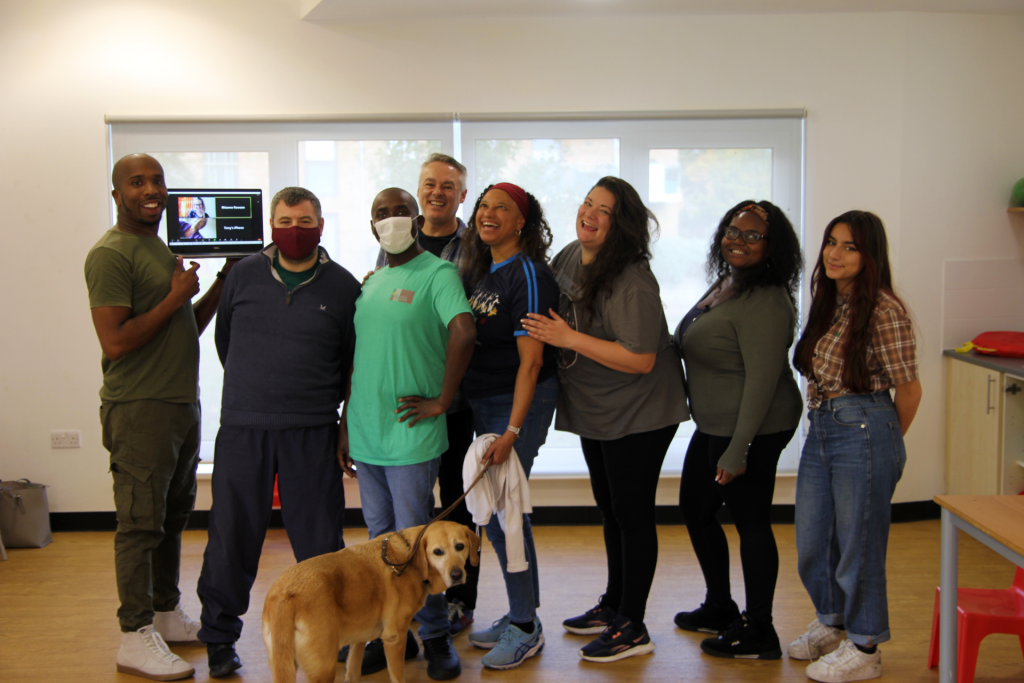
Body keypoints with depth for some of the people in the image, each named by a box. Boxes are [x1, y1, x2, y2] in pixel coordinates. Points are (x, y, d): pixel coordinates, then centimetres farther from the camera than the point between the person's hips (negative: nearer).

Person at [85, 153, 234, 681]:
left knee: (173, 517, 16)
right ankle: (135, 638, 5)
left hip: (182, 403, 9)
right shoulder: (110, 254, -13)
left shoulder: (163, 250, 16)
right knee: (141, 523, -4)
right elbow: (116, 342, -21)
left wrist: (223, 284, 9)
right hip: (139, 409, -9)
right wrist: (175, 297, -15)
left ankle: (167, 615, 28)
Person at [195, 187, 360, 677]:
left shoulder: (342, 286, 2)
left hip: (312, 433, -1)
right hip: (242, 428, 1)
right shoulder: (244, 275, 5)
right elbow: (224, 338, 17)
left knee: (320, 542, 5)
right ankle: (219, 638, 23)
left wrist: (321, 401, 8)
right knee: (232, 536, 7)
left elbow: (354, 361, 10)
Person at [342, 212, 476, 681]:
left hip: (410, 435, -7)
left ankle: (435, 637, 15)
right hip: (366, 432, 7)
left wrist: (441, 402, -18)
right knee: (381, 538, 14)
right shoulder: (372, 281, 15)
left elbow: (463, 333, -23)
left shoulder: (437, 273, -8)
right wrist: (346, 423, 17)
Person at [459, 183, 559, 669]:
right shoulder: (479, 270, 11)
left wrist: (512, 431, -23)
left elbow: (531, 360, -19)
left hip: (520, 402, -8)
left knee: (502, 509, -6)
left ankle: (525, 629, 8)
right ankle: (520, 614, 26)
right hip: (481, 402, 8)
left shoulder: (528, 274, -14)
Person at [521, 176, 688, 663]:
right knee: (609, 509, 20)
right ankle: (614, 604, 37)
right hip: (594, 413, 9)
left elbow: (641, 360, -29)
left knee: (632, 514, 0)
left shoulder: (632, 282, -24)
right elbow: (550, 315, 21)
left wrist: (569, 338, -28)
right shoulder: (568, 258, 2)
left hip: (637, 416, -9)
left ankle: (632, 628, 13)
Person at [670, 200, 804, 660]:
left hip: (751, 430, -11)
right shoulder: (723, 285, 11)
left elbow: (762, 381, -23)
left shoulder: (765, 302, -20)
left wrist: (737, 450, -24)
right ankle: (719, 608, 36)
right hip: (713, 427, 11)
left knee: (750, 521, 0)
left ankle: (758, 632, 15)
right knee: (695, 509, 20)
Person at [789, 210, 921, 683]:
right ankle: (831, 622, 39)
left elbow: (908, 388, -8)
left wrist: (888, 442, 5)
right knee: (811, 541, 16)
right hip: (820, 430, 8)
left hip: (863, 431, -8)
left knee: (858, 542, 4)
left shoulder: (884, 310, -14)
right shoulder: (827, 302, 10)